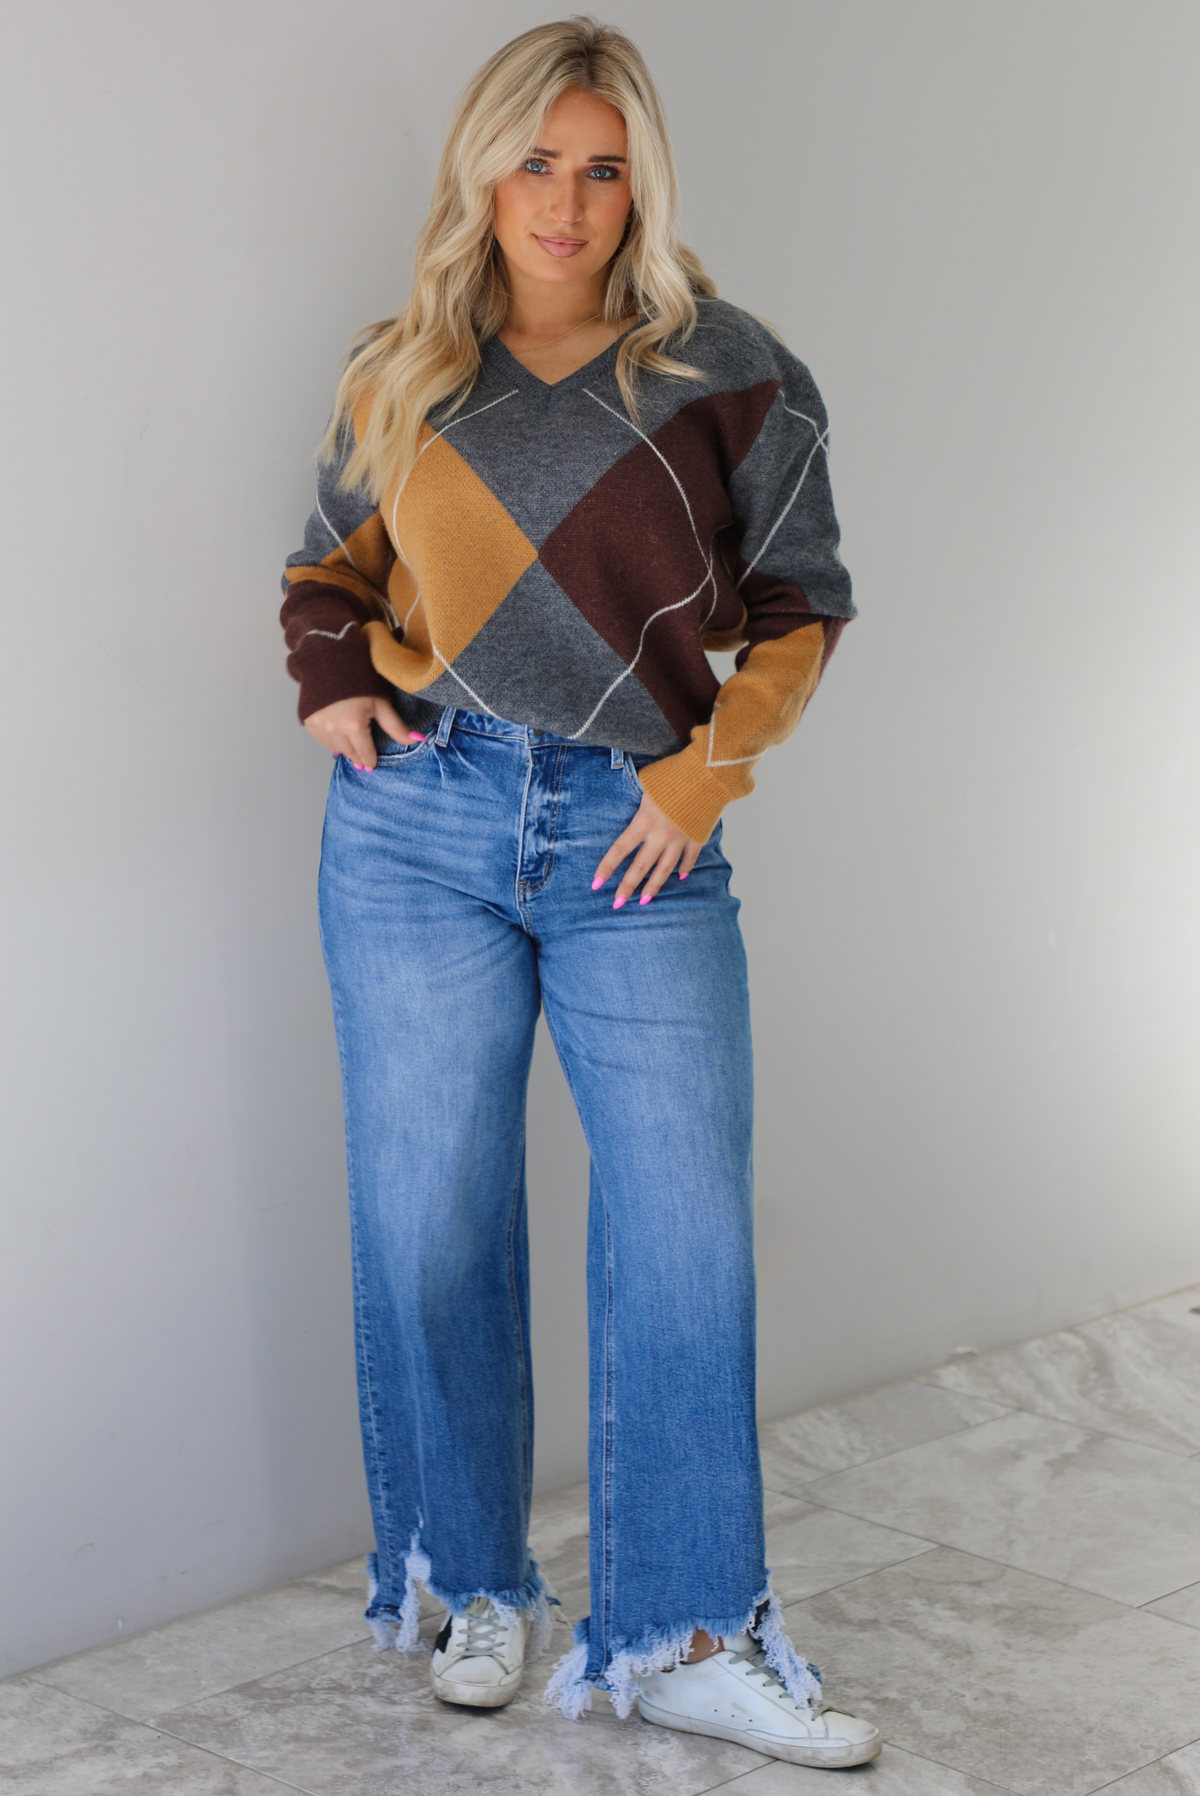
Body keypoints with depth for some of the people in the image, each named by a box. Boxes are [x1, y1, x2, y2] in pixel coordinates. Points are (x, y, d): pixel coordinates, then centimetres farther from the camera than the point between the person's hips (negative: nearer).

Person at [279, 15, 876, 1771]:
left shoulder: (730, 372, 3)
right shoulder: (402, 376, 10)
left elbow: (798, 600, 7)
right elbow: (329, 570, 23)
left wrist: (711, 769, -6)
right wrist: (333, 688, 3)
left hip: (639, 838, -1)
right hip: (421, 823, 2)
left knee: (686, 1223, -6)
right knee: (430, 1217, 3)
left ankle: (687, 1637, 6)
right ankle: (476, 1589, 21)